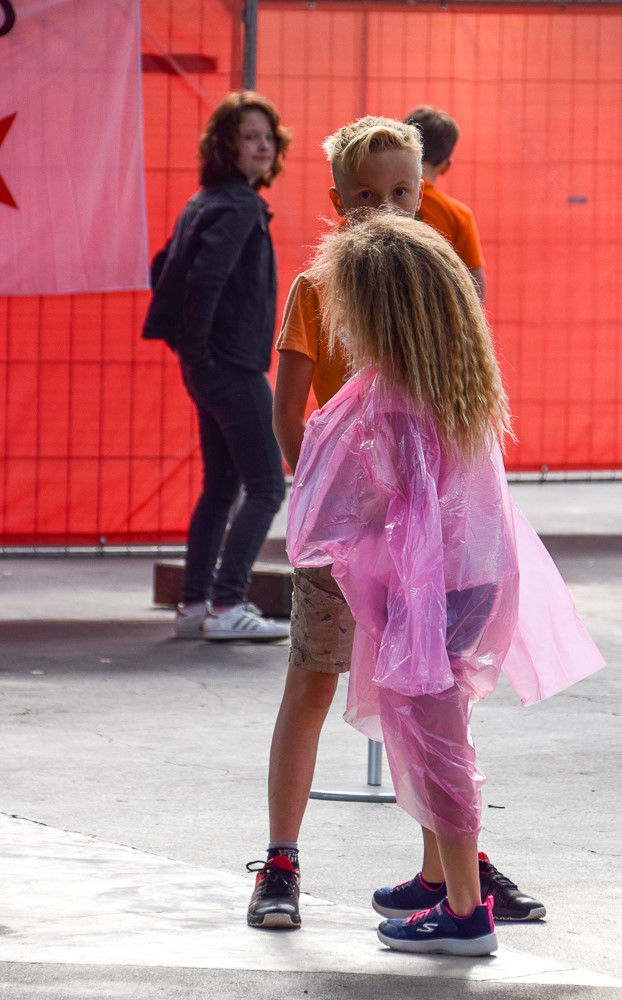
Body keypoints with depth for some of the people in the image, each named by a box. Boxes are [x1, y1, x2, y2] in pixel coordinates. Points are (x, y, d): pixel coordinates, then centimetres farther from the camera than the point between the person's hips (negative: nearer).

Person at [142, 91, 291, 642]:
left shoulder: (205, 203, 14)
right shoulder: (239, 206, -15)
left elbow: (165, 268, 21)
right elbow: (205, 278, -27)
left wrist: (189, 346, 18)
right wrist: (197, 347, -18)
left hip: (211, 366, 10)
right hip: (233, 365, -10)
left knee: (221, 486, 14)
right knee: (266, 487, -6)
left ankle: (195, 605, 16)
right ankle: (227, 607, -10)